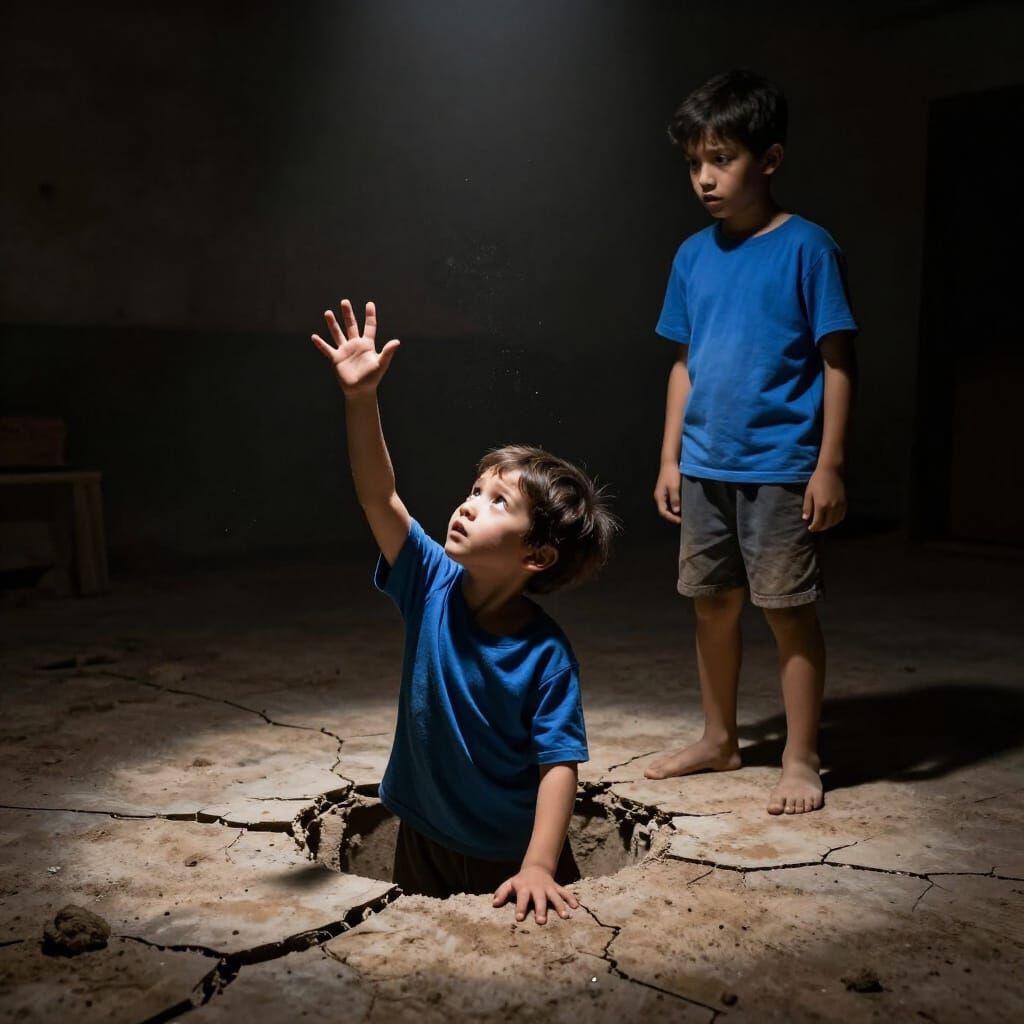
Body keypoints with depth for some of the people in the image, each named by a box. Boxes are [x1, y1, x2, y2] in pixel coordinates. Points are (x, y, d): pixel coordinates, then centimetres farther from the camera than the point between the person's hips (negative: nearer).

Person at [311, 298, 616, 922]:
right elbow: (379, 497, -21)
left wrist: (538, 866, -33)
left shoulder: (548, 654, -22)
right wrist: (361, 397, -31)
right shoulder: (432, 587, -13)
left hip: (513, 857, -3)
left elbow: (559, 765, -22)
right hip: (425, 845, 3)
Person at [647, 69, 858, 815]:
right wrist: (671, 458, 10)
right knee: (713, 604, 13)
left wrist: (831, 464, -12)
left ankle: (801, 759, 14)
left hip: (781, 469, -5)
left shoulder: (807, 248, -7)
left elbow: (837, 362, -8)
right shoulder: (693, 256, 9)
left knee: (788, 610, 1)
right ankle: (719, 739, 29)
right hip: (706, 468, 6)